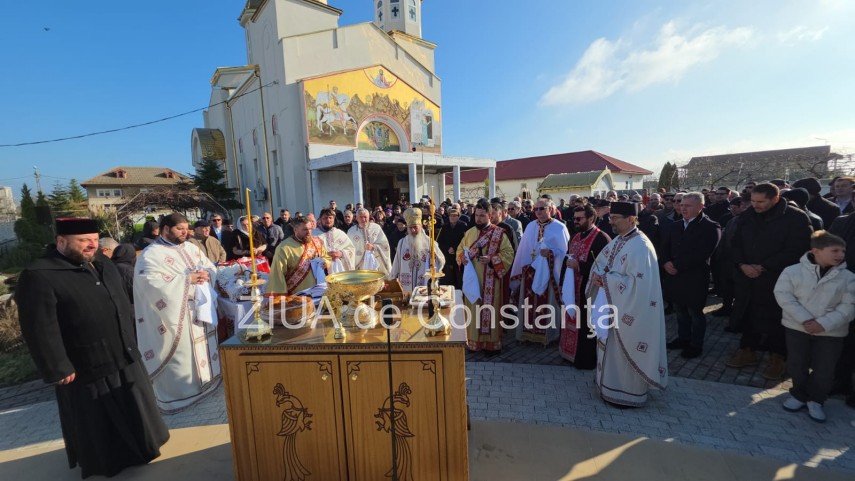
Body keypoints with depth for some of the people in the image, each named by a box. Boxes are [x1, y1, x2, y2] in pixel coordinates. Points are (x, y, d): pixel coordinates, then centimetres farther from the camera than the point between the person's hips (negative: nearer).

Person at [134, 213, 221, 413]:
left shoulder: (191, 248, 10)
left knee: (203, 347, 18)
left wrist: (205, 273, -13)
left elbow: (211, 267, 10)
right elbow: (152, 283, -20)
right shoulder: (151, 255, -9)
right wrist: (187, 280, -22)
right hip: (175, 315, -6)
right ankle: (178, 394, 14)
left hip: (201, 309, 7)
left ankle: (205, 380, 35)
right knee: (180, 354, -1)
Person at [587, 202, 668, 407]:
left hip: (629, 310, -8)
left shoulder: (640, 246, -21)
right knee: (611, 347, 19)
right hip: (612, 305, 9)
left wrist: (606, 279, -21)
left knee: (625, 350, 6)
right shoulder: (618, 240, 6)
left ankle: (628, 393, 24)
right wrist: (599, 275, -11)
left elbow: (636, 283, -26)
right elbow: (600, 264, 11)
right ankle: (612, 384, 36)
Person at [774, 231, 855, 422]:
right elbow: (783, 295, -11)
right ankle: (798, 394, 30)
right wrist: (804, 319, -19)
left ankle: (815, 400, 28)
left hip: (831, 332, 1)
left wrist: (824, 324, -19)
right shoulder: (792, 271, -9)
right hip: (796, 327, -1)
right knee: (797, 365, 10)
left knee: (824, 369, 6)